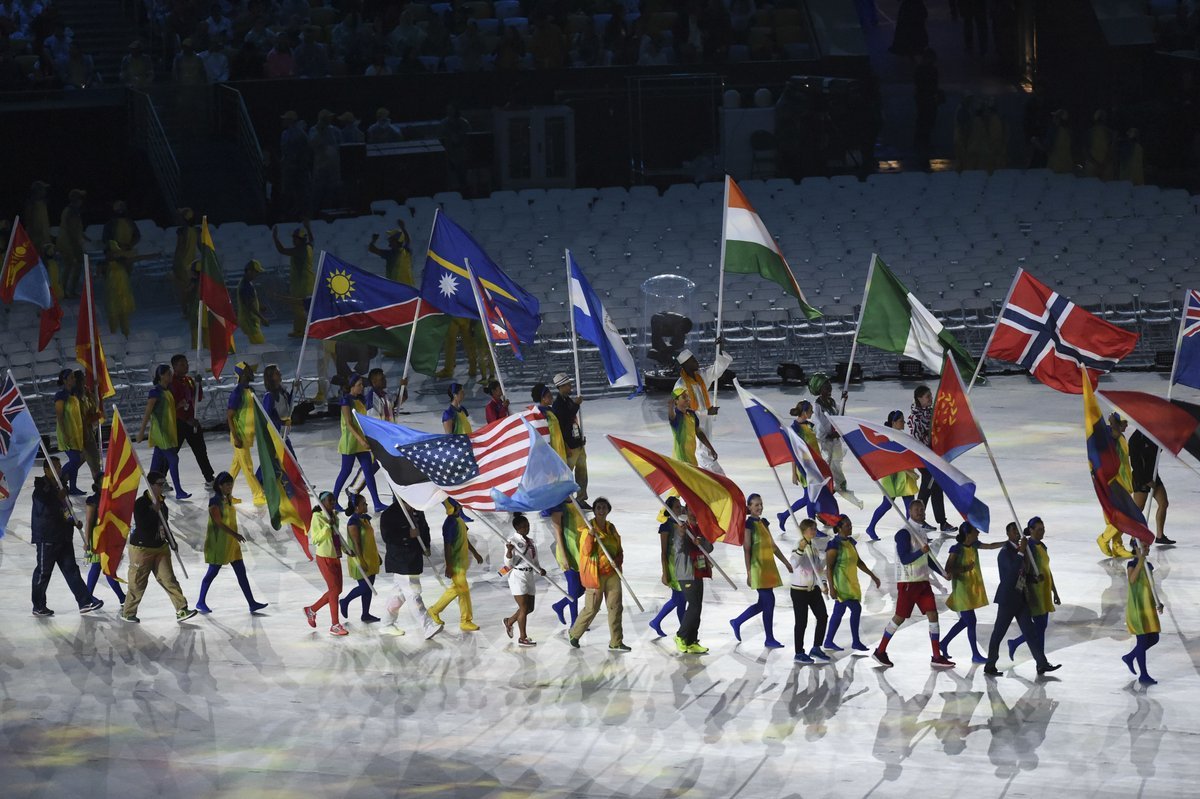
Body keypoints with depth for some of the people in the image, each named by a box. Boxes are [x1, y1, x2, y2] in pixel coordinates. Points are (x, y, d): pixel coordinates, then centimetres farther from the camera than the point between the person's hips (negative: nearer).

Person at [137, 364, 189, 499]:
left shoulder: (168, 390, 12)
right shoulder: (155, 391, -14)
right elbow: (148, 412, -15)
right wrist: (142, 431, -15)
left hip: (168, 430, 9)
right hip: (159, 430, -9)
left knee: (158, 460, 12)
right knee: (173, 459, -11)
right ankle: (179, 492, -11)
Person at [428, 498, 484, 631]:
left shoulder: (459, 520, 7)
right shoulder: (450, 523, -22)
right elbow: (447, 546, -22)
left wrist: (475, 553, 26)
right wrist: (448, 567, -23)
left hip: (462, 562, 10)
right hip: (455, 564, -10)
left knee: (455, 589, 17)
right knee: (463, 590, -2)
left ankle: (435, 610, 29)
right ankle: (466, 622, 9)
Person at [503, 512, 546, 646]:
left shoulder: (531, 542, 12)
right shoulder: (513, 542, -9)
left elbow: (535, 562, 18)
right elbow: (508, 564, -10)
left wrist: (540, 570, -2)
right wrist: (509, 551, -28)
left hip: (529, 576, 8)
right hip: (517, 576, -8)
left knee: (529, 608, 10)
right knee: (524, 608, -6)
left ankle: (509, 621, 34)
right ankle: (523, 637, 3)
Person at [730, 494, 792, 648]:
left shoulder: (763, 523, 15)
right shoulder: (749, 524, -8)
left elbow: (773, 546, 20)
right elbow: (747, 549, -12)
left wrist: (787, 563, 19)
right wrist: (749, 572, -16)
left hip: (768, 568, 8)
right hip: (757, 568, -8)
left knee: (764, 603, 11)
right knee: (769, 601, -8)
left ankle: (737, 622, 26)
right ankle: (770, 639, -1)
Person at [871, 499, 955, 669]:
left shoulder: (921, 532, 15)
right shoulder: (904, 533, -12)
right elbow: (904, 559, -19)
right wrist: (921, 551, -33)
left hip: (922, 581, 8)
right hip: (908, 582, -8)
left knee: (933, 615, -2)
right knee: (900, 617, -2)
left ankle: (937, 657, -2)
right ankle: (880, 651, 13)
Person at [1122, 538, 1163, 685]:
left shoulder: (1148, 566, 11)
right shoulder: (1132, 564, -11)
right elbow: (1132, 579, -31)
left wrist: (1158, 603, 11)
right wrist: (1140, 560, -36)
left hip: (1149, 608, 8)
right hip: (1137, 608, -8)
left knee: (1153, 638, 11)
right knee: (1142, 640, -4)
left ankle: (1129, 657, 31)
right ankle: (1143, 675, 3)